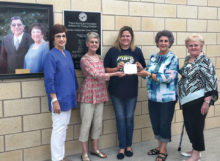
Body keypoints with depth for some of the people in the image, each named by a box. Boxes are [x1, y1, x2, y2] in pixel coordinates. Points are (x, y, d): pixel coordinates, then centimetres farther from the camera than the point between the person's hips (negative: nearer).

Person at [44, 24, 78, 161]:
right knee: (59, 128, -1)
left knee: (64, 127, 14)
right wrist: (54, 100, -19)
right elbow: (49, 80, -16)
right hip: (59, 99, -7)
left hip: (69, 98, 8)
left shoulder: (68, 54, 11)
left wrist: (74, 93, 16)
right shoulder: (51, 56, -11)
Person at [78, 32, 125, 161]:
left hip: (100, 94, 7)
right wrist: (115, 74, -19)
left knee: (98, 123, 12)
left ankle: (95, 149, 27)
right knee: (86, 123, 0)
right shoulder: (84, 60, -9)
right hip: (89, 94, -6)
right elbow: (96, 75, -17)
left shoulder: (100, 58, 12)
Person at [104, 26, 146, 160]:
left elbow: (144, 70, 9)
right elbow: (106, 69, 1)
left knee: (129, 118, 10)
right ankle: (122, 147, 18)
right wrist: (116, 68, -16)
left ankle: (129, 145, 26)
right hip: (116, 90, 0)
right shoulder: (113, 51, -1)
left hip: (132, 91, 1)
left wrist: (139, 67, -12)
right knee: (120, 118, 6)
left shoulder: (137, 51, 2)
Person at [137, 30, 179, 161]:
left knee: (165, 123, 3)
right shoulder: (153, 57, 9)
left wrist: (149, 74, -22)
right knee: (155, 122, 12)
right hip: (153, 97, 5)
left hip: (167, 98, -5)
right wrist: (141, 70, -6)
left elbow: (168, 77, -18)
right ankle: (159, 146, 31)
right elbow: (148, 74, 15)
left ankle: (163, 150, 19)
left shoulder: (173, 58, -8)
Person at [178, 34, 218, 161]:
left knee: (196, 127, 1)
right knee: (189, 126, 15)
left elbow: (211, 82, -17)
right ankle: (195, 149, 33)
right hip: (186, 100, 8)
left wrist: (207, 101, -20)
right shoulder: (187, 59, 11)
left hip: (198, 100, -8)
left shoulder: (205, 60, -13)